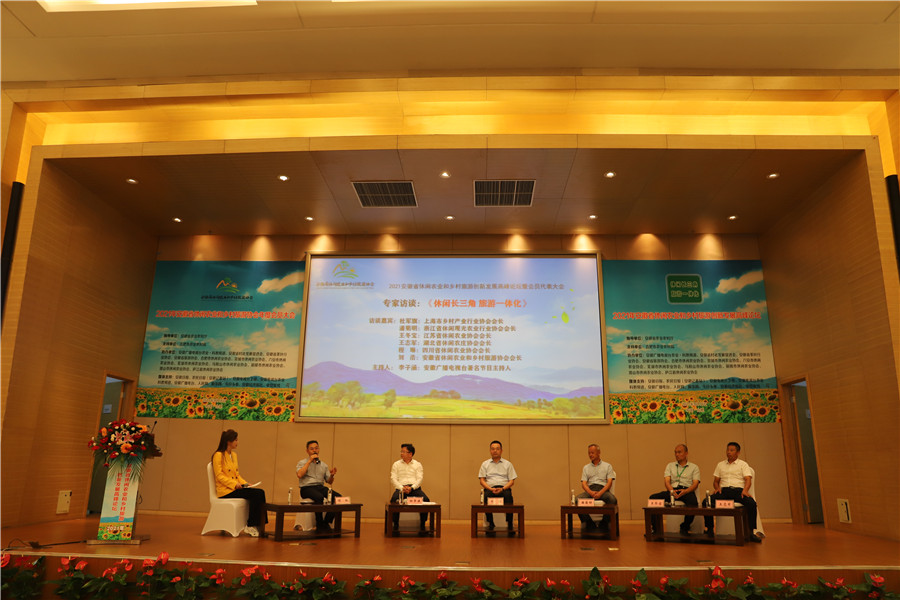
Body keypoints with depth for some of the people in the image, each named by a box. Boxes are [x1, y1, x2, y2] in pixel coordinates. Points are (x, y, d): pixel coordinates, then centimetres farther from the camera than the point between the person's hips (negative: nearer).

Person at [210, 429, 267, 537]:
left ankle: (260, 526, -15)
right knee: (256, 494, -24)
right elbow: (219, 476, -13)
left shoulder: (234, 455, 18)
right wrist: (234, 484, -21)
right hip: (225, 490, -7)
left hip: (235, 488, 7)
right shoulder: (218, 455, -6)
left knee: (261, 492, -17)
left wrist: (245, 483, 4)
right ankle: (250, 527, -14)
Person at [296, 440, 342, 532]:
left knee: (338, 497, -24)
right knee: (319, 497, -38)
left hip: (320, 487, 4)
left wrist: (332, 475, -5)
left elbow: (329, 482, 17)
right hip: (307, 488, -4)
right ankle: (320, 524, -24)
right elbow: (299, 475, -14)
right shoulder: (302, 463, 8)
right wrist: (309, 461, -10)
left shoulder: (323, 465, 20)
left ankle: (326, 522, -16)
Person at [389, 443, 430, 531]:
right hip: (401, 487, 0)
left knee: (425, 500, -30)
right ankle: (395, 524, -20)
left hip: (415, 487, 0)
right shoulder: (396, 464, 15)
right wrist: (401, 488, -14)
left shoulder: (417, 464, 14)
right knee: (394, 500, -34)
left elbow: (419, 478, 3)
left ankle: (422, 524, -17)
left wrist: (412, 488, -16)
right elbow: (393, 479, 4)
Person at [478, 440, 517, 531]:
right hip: (490, 488, 1)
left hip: (504, 488, 0)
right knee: (487, 496, -34)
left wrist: (502, 489, -12)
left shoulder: (508, 464, 16)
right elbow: (482, 480, 9)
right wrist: (491, 489, -11)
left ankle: (509, 523, -30)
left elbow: (512, 481, 8)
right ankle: (490, 523, -26)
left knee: (508, 495, -35)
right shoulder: (485, 464, 18)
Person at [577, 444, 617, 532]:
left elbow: (609, 482, 2)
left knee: (612, 499, -35)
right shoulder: (586, 467, 22)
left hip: (603, 489, -2)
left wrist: (600, 493, -16)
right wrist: (590, 492, -14)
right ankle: (589, 524, -18)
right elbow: (584, 483, 9)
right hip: (590, 490, 2)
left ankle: (604, 524, -17)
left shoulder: (607, 466, 15)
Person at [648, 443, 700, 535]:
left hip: (687, 490, -2)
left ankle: (685, 528, -18)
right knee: (653, 497, -25)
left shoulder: (694, 467, 16)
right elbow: (667, 481, 8)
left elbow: (695, 484, 2)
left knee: (693, 502, -38)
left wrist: (685, 491, -19)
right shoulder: (670, 466, 22)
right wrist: (671, 491, -15)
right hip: (672, 490, 2)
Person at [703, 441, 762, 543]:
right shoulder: (720, 465, 25)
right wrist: (717, 488, -1)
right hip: (723, 490, 2)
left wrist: (745, 490, -20)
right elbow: (715, 481, 23)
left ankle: (751, 532, -27)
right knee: (706, 502, -26)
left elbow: (748, 479, 1)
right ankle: (709, 530, -17)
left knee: (751, 503, -35)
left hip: (738, 490, -2)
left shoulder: (743, 464, 15)